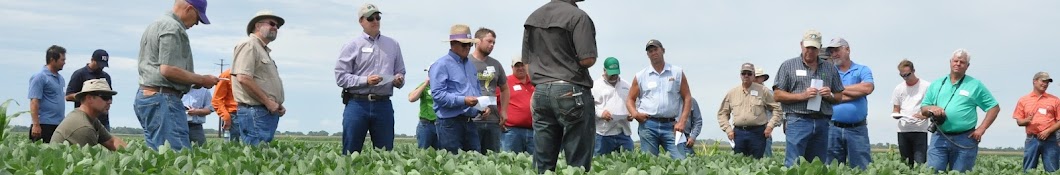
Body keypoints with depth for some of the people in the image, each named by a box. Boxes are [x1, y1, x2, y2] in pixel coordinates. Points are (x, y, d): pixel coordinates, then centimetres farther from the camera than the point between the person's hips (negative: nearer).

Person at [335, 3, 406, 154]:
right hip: (358, 104, -3)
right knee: (350, 153, -2)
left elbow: (401, 72, 20)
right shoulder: (352, 46, 4)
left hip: (383, 105, 3)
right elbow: (341, 77, -3)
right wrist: (366, 80, -15)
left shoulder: (393, 45, 15)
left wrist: (399, 80, -3)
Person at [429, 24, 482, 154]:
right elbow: (437, 93, -16)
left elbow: (477, 89, 28)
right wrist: (463, 100, -22)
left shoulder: (470, 65, 19)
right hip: (450, 122, -7)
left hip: (470, 122, 8)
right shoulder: (441, 65, -7)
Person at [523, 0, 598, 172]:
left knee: (542, 163, 6)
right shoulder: (577, 16, -10)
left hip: (541, 92, 6)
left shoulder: (532, 18, 12)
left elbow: (527, 61, 15)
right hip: (571, 92, -6)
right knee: (578, 163, -2)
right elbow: (588, 60, -16)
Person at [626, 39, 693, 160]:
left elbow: (687, 98, 8)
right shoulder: (640, 76, 12)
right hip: (648, 125, 1)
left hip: (670, 126, -1)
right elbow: (630, 99, 16)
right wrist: (634, 113, -6)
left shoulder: (677, 73, 10)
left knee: (680, 160, -13)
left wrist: (682, 122, -3)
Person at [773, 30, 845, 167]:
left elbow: (839, 97, 19)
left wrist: (830, 95, -4)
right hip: (798, 121, -4)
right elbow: (777, 95, 1)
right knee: (793, 165, -12)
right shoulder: (788, 66, 7)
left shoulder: (830, 68, 17)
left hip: (822, 123, 4)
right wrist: (802, 96, -11)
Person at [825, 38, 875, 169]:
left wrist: (840, 88, -4)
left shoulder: (862, 70, 8)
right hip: (833, 129, 1)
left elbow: (868, 88, -12)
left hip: (857, 129, -1)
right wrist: (856, 92, -5)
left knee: (862, 168, -2)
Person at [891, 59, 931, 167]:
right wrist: (896, 115, -6)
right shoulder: (899, 88, 13)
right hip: (903, 131, 4)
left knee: (920, 163, -14)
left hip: (920, 130, -4)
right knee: (906, 164, 5)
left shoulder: (926, 86, 0)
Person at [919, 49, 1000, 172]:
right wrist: (931, 108, -8)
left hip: (964, 140, -2)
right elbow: (923, 110, 16)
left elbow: (994, 107, 5)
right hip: (939, 138, 2)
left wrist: (981, 129, -4)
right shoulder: (936, 85, 13)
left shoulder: (975, 85, 5)